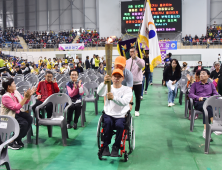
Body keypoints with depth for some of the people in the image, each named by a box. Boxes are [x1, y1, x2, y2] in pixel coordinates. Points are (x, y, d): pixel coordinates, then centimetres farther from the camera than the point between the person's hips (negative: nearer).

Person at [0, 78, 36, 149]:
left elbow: (25, 102, 9)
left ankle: (18, 139, -2)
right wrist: (25, 97, -31)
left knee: (29, 119, -16)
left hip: (17, 112, 7)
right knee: (24, 123, -26)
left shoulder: (16, 92, 1)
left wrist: (29, 95, -9)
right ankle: (11, 142, -11)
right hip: (9, 115, -7)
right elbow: (16, 107, -27)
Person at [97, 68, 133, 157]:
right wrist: (104, 83, -37)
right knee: (108, 122, -30)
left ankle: (116, 147, -12)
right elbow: (99, 93, -17)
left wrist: (114, 97, -38)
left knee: (119, 125, -31)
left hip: (121, 115, -1)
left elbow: (124, 102, -18)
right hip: (108, 114, 1)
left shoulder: (127, 89, 2)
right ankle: (105, 146, -17)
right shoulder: (108, 87, 8)